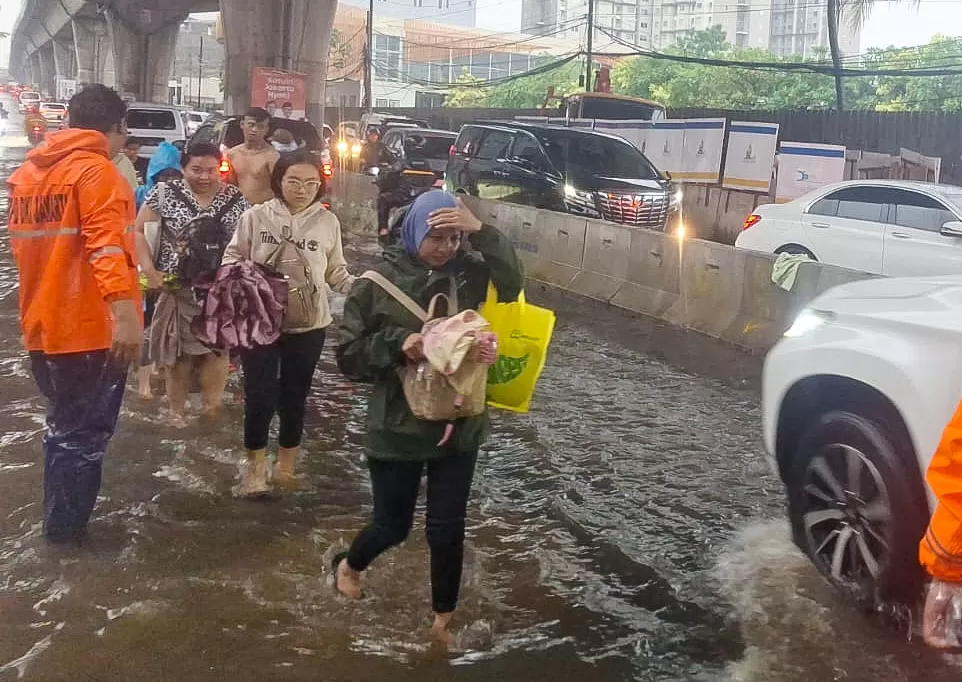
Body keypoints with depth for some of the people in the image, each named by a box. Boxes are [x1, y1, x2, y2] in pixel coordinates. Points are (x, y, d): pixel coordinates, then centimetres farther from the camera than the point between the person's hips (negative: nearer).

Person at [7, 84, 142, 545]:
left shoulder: (28, 172, 14)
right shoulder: (96, 169, -11)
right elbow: (105, 243, -25)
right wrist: (124, 310, -33)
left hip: (43, 326, 8)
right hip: (91, 327, -8)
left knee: (64, 425, 22)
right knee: (84, 433, 3)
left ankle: (59, 519, 33)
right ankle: (66, 531, 11)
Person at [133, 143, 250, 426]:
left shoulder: (236, 199, 2)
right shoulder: (164, 193, -4)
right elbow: (138, 231, -1)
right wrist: (150, 271, -11)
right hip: (176, 287, -1)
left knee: (218, 348, 1)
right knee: (176, 350, 8)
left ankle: (212, 408, 16)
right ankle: (177, 410, 22)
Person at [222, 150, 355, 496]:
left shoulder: (328, 222, -1)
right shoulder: (256, 216, -5)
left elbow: (336, 271, 6)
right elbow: (233, 257, 5)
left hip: (308, 324, 2)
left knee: (295, 397, 14)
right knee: (260, 395, -1)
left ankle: (286, 466, 32)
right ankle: (256, 469, 20)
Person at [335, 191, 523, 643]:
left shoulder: (468, 274, -2)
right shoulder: (378, 282, -9)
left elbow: (513, 283, -19)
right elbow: (347, 355, -7)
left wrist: (481, 231, -26)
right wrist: (397, 346, -23)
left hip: (459, 426, 2)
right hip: (396, 428, -2)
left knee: (448, 528, 9)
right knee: (393, 525, 13)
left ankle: (443, 618, 30)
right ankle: (348, 565, 46)